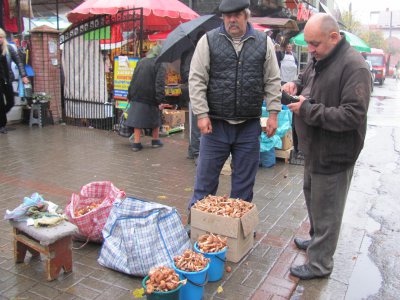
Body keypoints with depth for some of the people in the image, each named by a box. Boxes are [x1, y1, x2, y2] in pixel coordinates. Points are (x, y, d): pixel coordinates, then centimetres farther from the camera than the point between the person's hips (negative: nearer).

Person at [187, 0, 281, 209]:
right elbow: (196, 80, -2)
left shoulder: (264, 42, 6)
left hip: (249, 126, 2)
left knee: (244, 180, 12)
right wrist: (202, 114, -8)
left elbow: (273, 81, 8)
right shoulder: (208, 40, 1)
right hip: (215, 123, -1)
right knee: (206, 176, 7)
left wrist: (273, 114, 1)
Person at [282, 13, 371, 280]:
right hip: (315, 149, 9)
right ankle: (317, 239, 48)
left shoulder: (354, 67, -22)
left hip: (334, 155, -9)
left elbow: (353, 116, -28)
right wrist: (295, 84, 0)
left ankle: (319, 264, 21)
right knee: (312, 197, 25)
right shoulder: (318, 60, 7)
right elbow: (306, 80, 25)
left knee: (325, 209, 4)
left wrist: (308, 111, -25)